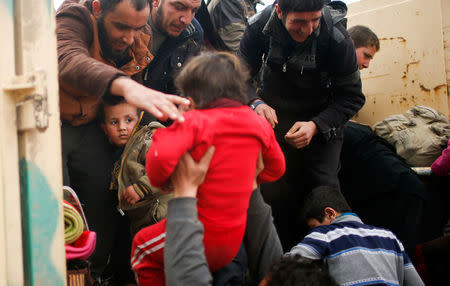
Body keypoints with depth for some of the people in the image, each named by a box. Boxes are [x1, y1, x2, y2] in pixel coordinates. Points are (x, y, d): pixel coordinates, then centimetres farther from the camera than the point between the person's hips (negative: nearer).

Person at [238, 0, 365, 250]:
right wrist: (255, 102, -27)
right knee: (274, 189, -4)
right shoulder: (259, 26, -20)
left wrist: (315, 126, -31)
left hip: (322, 118, -2)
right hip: (274, 114, 2)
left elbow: (352, 97, -17)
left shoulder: (336, 37, -25)